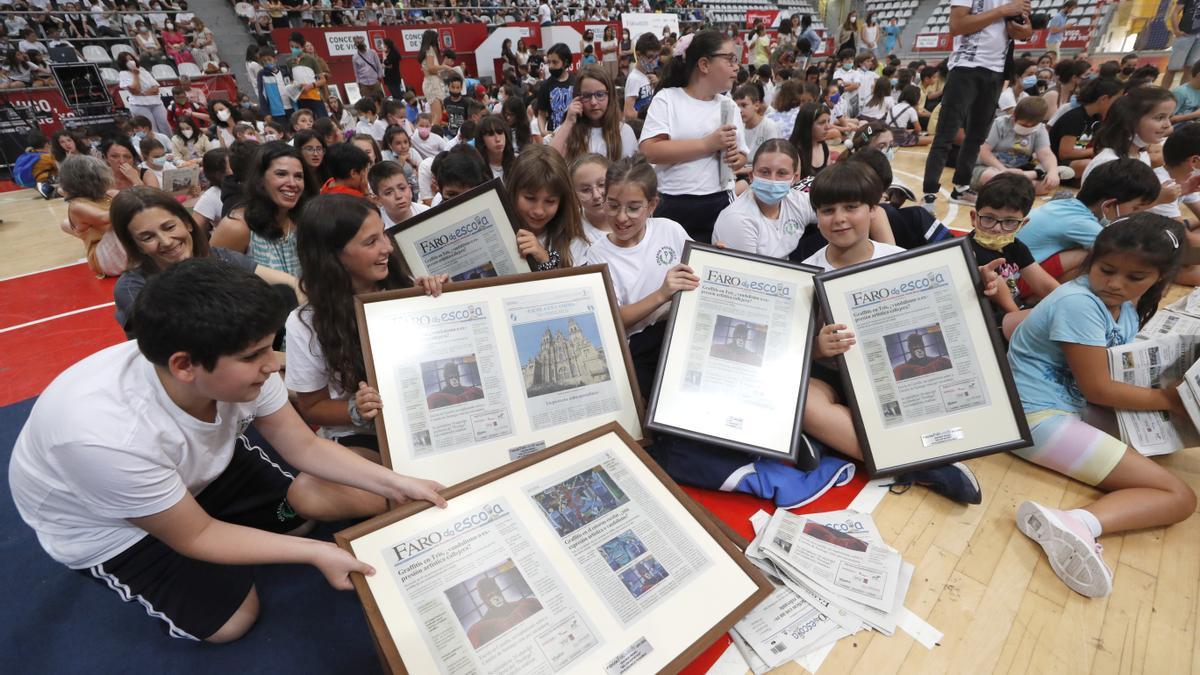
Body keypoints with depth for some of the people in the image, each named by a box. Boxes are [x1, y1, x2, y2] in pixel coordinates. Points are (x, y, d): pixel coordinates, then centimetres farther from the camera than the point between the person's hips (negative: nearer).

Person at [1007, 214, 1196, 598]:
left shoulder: (1127, 308, 11)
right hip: (1039, 416, -10)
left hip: (1074, 407, 10)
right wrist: (1169, 399, -2)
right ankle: (1077, 527, -29)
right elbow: (1097, 389, -15)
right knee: (1178, 497, -11)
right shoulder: (1079, 303, -18)